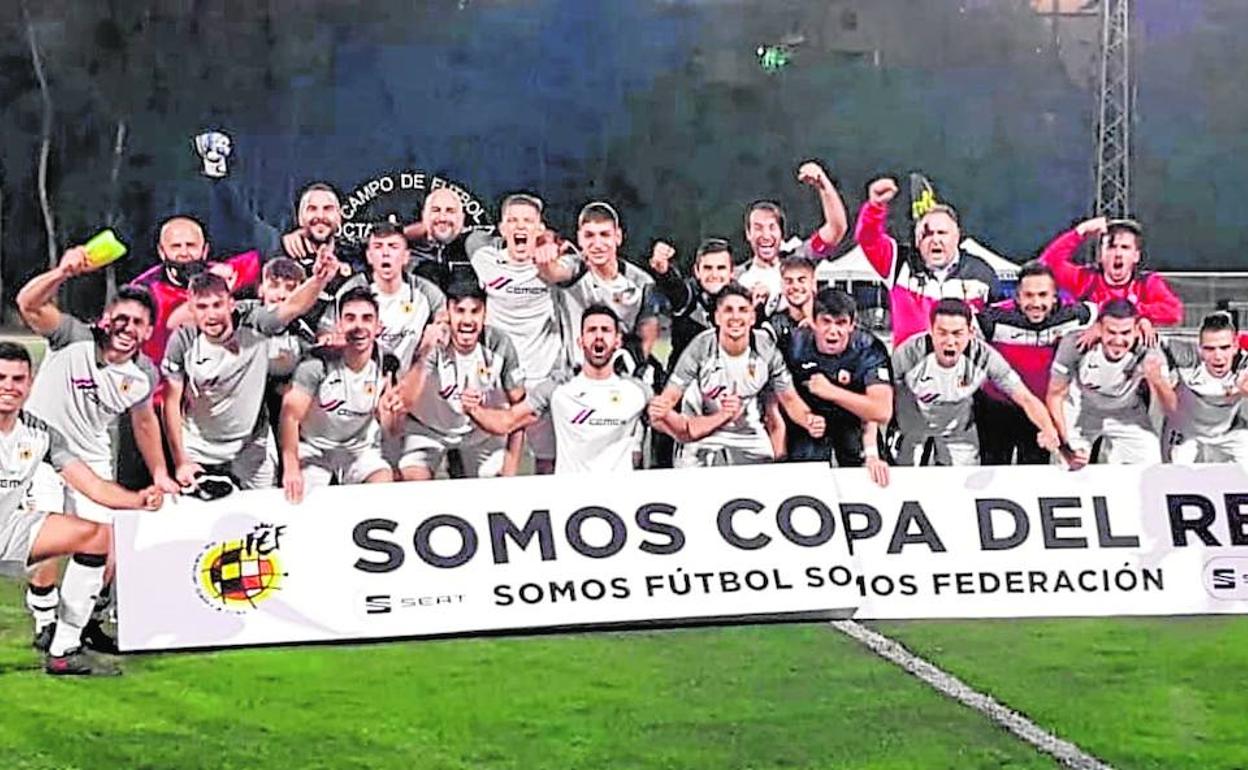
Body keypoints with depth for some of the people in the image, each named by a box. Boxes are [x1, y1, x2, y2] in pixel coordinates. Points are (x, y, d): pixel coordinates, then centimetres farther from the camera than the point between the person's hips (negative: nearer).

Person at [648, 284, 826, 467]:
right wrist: (659, 409, -40)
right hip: (704, 442, -1)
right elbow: (671, 395, -16)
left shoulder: (766, 349, -8)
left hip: (751, 442, 2)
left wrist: (809, 419, -20)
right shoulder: (701, 348, -14)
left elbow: (789, 399, 0)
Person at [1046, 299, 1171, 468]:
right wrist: (1067, 446, -24)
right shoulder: (1075, 346, -32)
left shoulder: (1150, 355, -30)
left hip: (1127, 417, 1)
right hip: (1080, 414, -1)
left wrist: (1157, 382, -52)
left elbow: (1171, 408, -31)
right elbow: (1055, 395, -18)